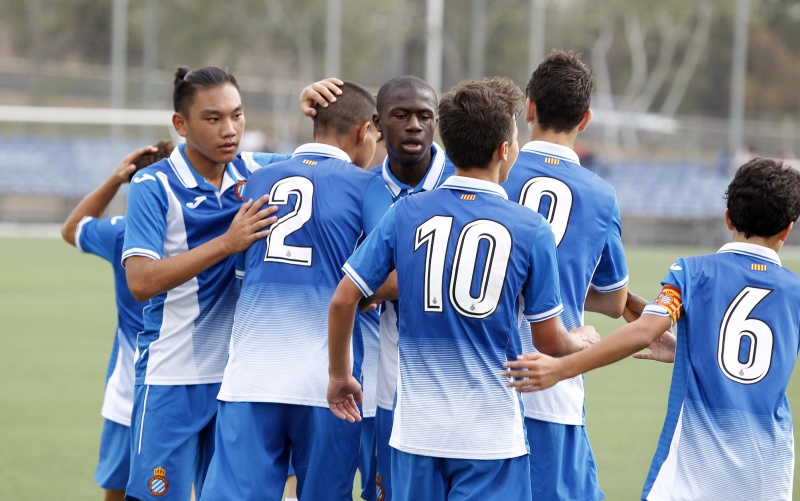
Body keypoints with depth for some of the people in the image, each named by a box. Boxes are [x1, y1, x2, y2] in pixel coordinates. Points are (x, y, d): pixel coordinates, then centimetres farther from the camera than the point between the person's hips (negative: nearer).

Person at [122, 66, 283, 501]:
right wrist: (228, 242, -24)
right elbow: (141, 281, -18)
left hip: (238, 377, 5)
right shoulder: (154, 186, -8)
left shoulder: (255, 172, 5)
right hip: (172, 379, -5)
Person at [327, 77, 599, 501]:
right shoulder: (530, 229, -6)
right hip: (491, 432, -3)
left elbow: (342, 301, 1)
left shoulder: (406, 214, 0)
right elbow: (549, 341, 1)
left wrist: (339, 375, 17)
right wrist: (582, 341, 24)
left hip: (416, 429, 3)